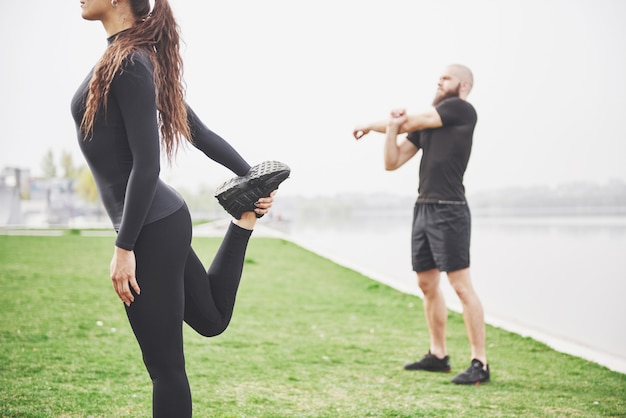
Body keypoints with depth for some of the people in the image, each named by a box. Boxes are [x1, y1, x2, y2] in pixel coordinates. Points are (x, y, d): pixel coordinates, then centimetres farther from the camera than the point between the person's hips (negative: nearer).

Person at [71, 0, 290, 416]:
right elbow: (201, 134, 14)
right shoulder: (140, 59, 11)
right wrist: (252, 177, 18)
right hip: (162, 221, 10)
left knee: (164, 365, 2)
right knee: (213, 320, 27)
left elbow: (146, 164, -20)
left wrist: (124, 247, -19)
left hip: (150, 230, -10)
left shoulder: (130, 62, -16)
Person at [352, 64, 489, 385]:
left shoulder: (462, 110, -4)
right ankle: (438, 355, 21)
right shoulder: (424, 126, 17)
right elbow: (392, 163, 12)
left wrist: (372, 126, 12)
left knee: (461, 285, -10)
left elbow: (410, 122, -2)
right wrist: (392, 128, -4)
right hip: (423, 209, 8)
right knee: (427, 284, 12)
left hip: (449, 211, -8)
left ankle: (480, 363, -8)